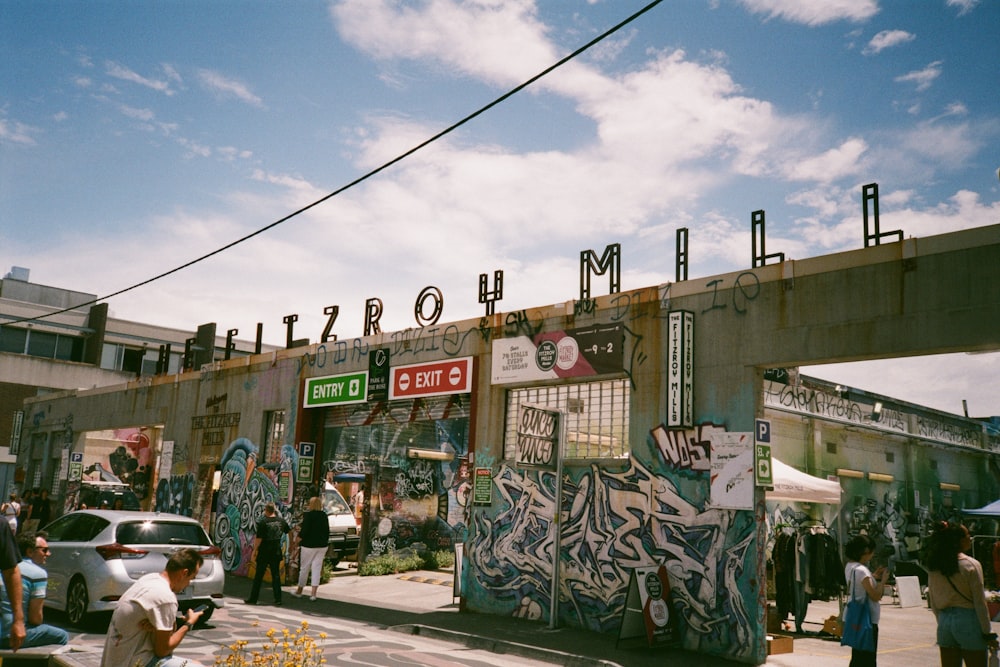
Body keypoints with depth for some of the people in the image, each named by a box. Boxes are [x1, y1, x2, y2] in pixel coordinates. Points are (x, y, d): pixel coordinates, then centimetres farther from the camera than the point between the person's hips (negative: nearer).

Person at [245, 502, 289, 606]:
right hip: (276, 551, 4)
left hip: (264, 552, -4)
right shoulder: (281, 521, 3)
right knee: (276, 575, 7)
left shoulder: (262, 521, -12)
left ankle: (253, 598, 14)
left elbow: (259, 538, -14)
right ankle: (278, 599, 4)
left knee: (258, 575, 7)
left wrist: (255, 550, -6)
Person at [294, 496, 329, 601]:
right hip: (322, 545, 5)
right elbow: (327, 531, 10)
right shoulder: (324, 515, 5)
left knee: (304, 568, 9)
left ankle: (299, 591, 23)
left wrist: (298, 539, -3)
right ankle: (313, 593, 2)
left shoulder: (308, 515, -12)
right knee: (317, 568, 6)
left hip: (309, 545, -5)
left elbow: (304, 531, -16)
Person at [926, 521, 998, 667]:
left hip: (945, 621, 5)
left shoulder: (934, 567, 4)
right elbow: (980, 602, -9)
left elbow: (933, 602, 8)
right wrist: (988, 633, -3)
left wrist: (942, 624, 17)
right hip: (968, 621, -5)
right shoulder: (971, 565, -10)